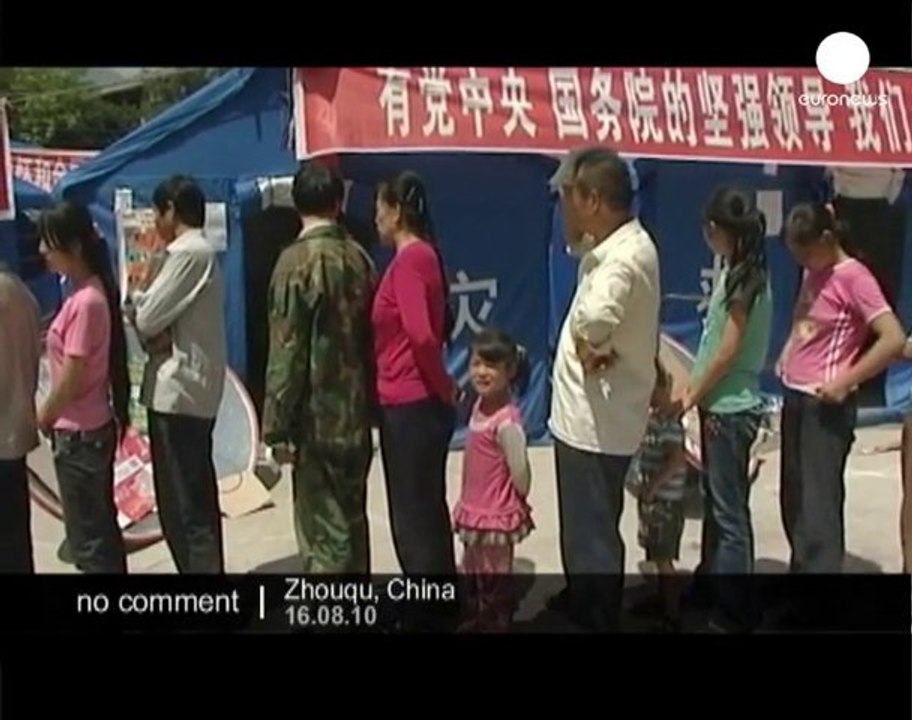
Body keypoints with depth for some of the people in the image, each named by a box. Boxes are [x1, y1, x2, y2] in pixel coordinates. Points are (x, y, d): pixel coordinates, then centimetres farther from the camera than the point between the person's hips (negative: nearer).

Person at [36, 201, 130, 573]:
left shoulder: (86, 301, -22)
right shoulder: (86, 293, 6)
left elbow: (71, 378, -19)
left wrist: (42, 417, -3)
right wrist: (51, 416, 9)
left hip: (78, 434, -9)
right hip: (90, 430, 9)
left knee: (87, 539, 2)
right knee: (101, 529, 18)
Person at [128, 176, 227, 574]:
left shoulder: (187, 254, -14)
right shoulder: (199, 252, 16)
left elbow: (147, 320, -15)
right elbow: (169, 317, 13)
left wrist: (134, 301, 4)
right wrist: (143, 302, -4)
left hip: (177, 391, -10)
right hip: (188, 389, 10)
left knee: (182, 504, -5)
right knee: (194, 499, 16)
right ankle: (205, 567, 24)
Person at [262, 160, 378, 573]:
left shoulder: (297, 261, -12)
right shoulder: (359, 259, 6)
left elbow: (287, 353, -15)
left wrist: (277, 427, -10)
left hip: (317, 418, -6)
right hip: (356, 415, 6)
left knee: (323, 531, 0)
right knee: (351, 521, 17)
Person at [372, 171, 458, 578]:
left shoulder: (409, 259, -15)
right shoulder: (422, 255, 13)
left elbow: (420, 335, -26)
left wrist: (443, 387, -13)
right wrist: (442, 388, 8)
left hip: (411, 407, -10)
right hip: (416, 404, 10)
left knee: (412, 519, -1)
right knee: (427, 513, 17)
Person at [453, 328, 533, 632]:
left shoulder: (507, 421, -26)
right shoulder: (479, 406, 1)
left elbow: (520, 470, -22)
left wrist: (517, 502, -5)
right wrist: (466, 503, 13)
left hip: (497, 514, -9)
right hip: (473, 508, 9)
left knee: (495, 580, 7)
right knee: (473, 573, 24)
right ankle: (475, 621, 42)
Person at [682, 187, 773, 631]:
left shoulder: (744, 278, -16)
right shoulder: (739, 273, 10)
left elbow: (730, 349, -18)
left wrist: (692, 396, -10)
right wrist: (695, 390, 9)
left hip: (730, 408, -9)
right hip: (720, 405, 9)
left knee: (729, 510, -1)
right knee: (715, 500, 19)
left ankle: (733, 611, 8)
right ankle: (710, 584, 34)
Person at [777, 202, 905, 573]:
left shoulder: (853, 277, -13)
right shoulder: (812, 274, 12)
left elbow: (894, 339, -21)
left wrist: (845, 382, -18)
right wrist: (786, 357, 10)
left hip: (825, 405, -8)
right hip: (794, 398, 8)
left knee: (818, 505, -9)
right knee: (793, 501, 15)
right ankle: (802, 566, 29)